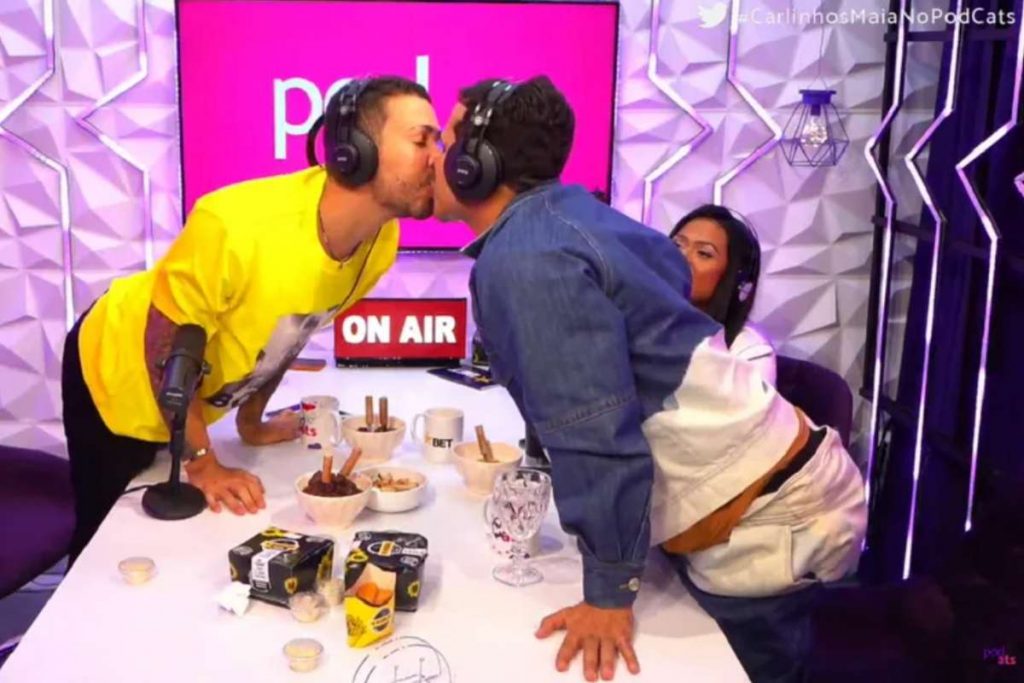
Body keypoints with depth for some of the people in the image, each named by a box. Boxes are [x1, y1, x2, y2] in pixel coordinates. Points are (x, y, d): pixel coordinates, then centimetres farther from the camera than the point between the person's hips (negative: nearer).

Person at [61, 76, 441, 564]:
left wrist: (251, 421, 10)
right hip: (119, 376, -5)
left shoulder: (382, 241, -18)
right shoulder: (237, 227, -39)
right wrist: (202, 463, -22)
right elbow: (166, 349, -24)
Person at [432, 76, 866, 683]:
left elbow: (596, 436, -27)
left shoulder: (524, 263, -23)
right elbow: (671, 268, 22)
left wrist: (608, 594, -18)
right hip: (770, 485, 9)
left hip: (763, 521, -9)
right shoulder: (567, 211, 5)